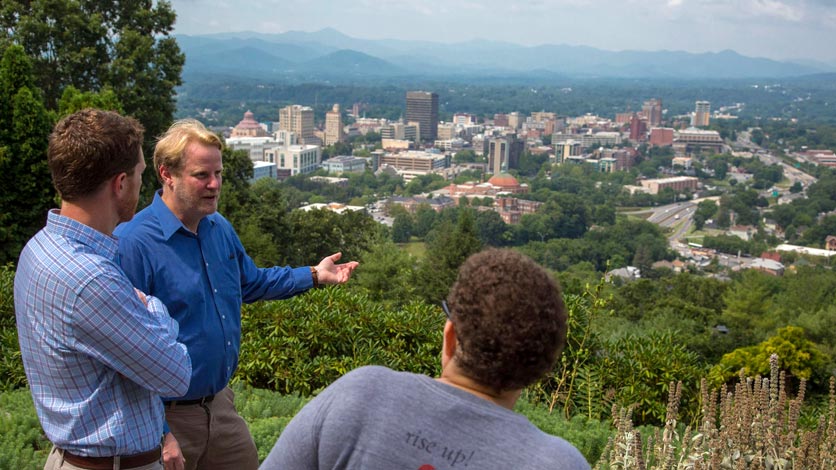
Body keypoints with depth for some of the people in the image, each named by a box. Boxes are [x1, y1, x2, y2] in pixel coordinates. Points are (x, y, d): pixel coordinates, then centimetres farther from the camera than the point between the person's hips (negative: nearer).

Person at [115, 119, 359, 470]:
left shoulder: (220, 229, 5)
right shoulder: (133, 244, -21)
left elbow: (251, 282, 24)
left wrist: (314, 275, 16)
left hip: (220, 403, 7)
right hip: (169, 417, -7)